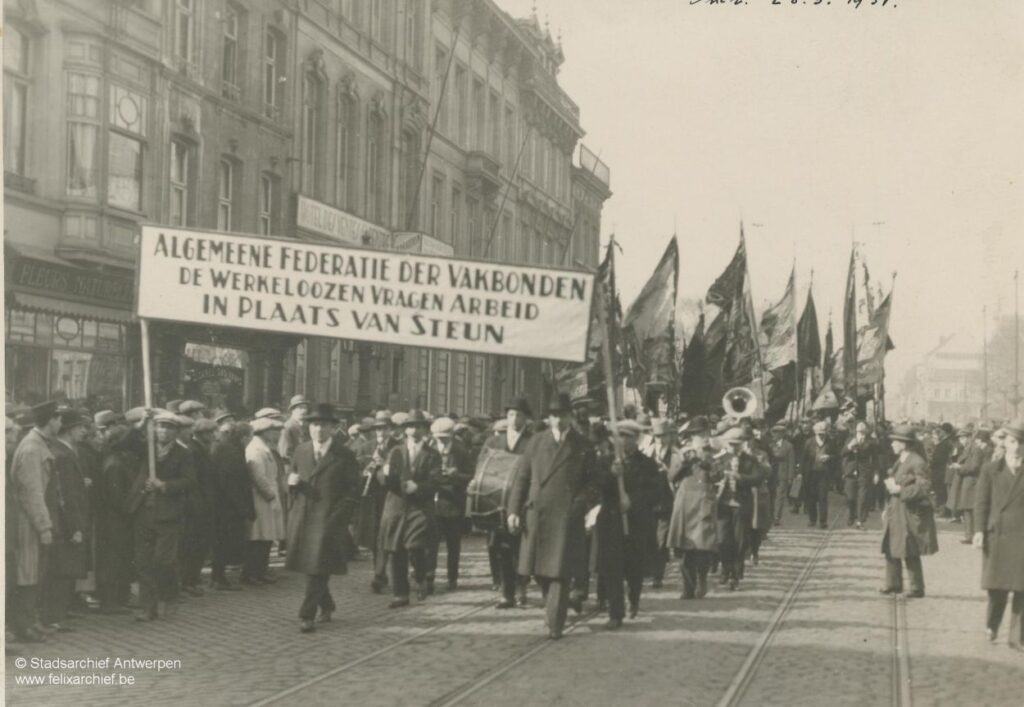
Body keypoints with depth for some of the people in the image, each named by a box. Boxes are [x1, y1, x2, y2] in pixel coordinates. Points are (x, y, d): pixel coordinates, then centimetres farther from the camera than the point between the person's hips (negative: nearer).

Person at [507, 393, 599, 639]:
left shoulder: (583, 448, 4)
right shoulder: (536, 442, 11)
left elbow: (592, 482, 6)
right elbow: (521, 478, 9)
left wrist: (580, 504, -12)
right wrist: (514, 510, 0)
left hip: (566, 517, -3)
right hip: (536, 515, 3)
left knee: (560, 572, -5)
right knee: (539, 569, 9)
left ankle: (555, 625, 0)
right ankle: (553, 606, 33)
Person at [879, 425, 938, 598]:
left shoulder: (917, 463, -16)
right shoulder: (900, 461, 12)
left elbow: (924, 487, -20)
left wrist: (899, 490, -21)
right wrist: (888, 508, 16)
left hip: (910, 515, -9)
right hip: (896, 514, 9)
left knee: (910, 554, -3)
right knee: (891, 550, 11)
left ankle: (917, 588, 8)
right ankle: (894, 584, 22)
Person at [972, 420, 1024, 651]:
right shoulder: (991, 469, 3)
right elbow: (981, 502, 0)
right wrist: (979, 530, -8)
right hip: (997, 534, 0)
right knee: (996, 587, 5)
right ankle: (992, 625, 31)